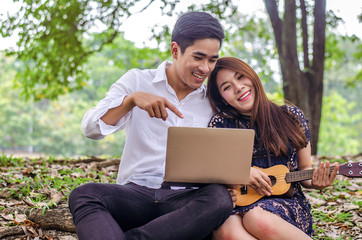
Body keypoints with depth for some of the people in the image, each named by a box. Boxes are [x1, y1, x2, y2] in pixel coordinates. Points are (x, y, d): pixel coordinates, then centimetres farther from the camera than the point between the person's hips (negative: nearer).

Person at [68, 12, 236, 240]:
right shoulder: (137, 81, 7)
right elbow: (91, 129, -3)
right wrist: (132, 99, -20)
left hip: (184, 200, 1)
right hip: (135, 193, -1)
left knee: (220, 198, -33)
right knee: (84, 194, -30)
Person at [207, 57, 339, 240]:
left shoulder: (291, 116, 8)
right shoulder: (221, 124, 7)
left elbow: (304, 169, 15)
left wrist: (315, 183, -8)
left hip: (287, 202, 0)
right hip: (239, 205, 1)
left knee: (258, 219, -38)